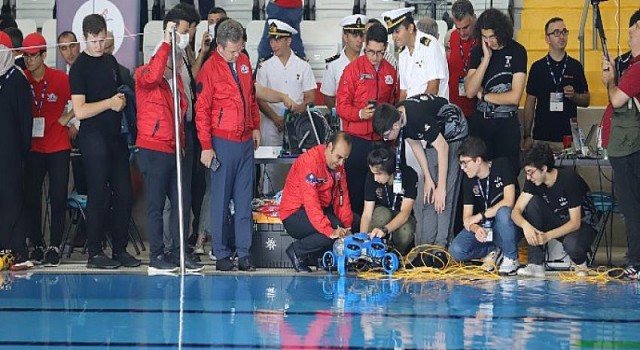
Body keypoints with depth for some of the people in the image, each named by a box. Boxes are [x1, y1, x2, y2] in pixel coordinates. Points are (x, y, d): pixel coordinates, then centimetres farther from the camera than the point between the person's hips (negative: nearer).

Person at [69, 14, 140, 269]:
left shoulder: (110, 61, 13)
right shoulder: (79, 67, -7)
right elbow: (80, 111, -14)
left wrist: (122, 100, 5)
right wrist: (110, 103, -16)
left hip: (115, 135, 7)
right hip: (93, 138, -7)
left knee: (123, 194, 6)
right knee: (99, 196, -5)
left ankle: (120, 250, 14)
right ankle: (94, 253, 3)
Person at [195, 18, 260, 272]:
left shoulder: (244, 62, 8)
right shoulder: (210, 69, -9)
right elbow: (202, 110, -8)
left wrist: (255, 127, 13)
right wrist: (206, 146, -11)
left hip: (246, 141, 5)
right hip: (223, 143, -5)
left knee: (244, 199, 6)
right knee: (221, 200, 1)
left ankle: (244, 253, 10)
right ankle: (221, 254, 7)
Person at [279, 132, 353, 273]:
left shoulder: (337, 163, 3)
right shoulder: (310, 161, -24)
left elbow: (342, 196, 1)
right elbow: (311, 202, -31)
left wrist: (348, 227, -11)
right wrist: (330, 231, -39)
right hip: (294, 214, -9)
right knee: (334, 230, -29)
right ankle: (296, 251, -7)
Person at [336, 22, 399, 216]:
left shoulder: (391, 72, 10)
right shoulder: (354, 68, 0)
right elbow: (342, 105, -4)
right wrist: (360, 113, -20)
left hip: (381, 139, 3)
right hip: (357, 139, -3)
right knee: (355, 188, -1)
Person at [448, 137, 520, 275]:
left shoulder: (502, 165, -11)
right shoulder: (469, 180, 1)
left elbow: (508, 202, -20)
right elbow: (467, 217, -3)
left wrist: (479, 216, -18)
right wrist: (476, 228, -27)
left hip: (505, 228, -3)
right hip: (482, 228, 3)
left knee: (503, 212, -39)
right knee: (455, 251, -23)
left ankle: (510, 257, -17)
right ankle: (494, 251, -1)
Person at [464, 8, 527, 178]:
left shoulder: (517, 51, -6)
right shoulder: (478, 52, 5)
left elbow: (514, 97, -11)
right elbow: (470, 91, -6)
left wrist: (482, 94, 0)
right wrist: (486, 58, -11)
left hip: (507, 122, -3)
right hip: (480, 121, 3)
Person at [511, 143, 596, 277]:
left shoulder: (569, 178, -26)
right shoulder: (533, 181, -10)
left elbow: (575, 222, -27)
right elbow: (516, 211, -15)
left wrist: (548, 236, -39)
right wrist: (525, 225, -38)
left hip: (582, 224, -6)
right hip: (557, 222, 6)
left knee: (571, 245, -40)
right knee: (532, 202, -22)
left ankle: (580, 262, 0)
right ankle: (536, 265, -22)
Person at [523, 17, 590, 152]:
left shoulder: (575, 66, 7)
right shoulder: (538, 67, 6)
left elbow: (586, 101, 11)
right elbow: (530, 103, 8)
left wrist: (573, 96, -11)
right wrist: (527, 136, 3)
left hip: (568, 136, 0)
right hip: (542, 136, 0)